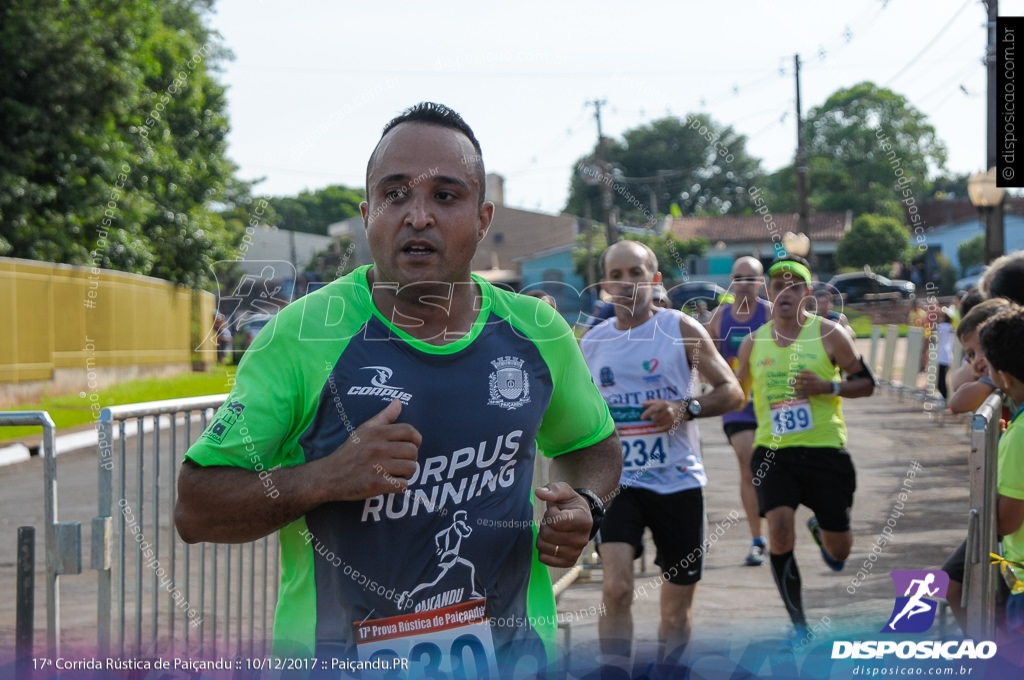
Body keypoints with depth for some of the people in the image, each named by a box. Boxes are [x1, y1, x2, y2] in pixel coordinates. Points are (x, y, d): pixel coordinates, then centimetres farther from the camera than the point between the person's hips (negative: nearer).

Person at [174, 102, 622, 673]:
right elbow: (195, 509, -11)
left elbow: (596, 444, 18)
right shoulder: (304, 334, -12)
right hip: (341, 656, -3)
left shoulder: (538, 334, -1)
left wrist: (585, 505, -3)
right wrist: (325, 478, -25)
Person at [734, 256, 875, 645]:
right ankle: (799, 625, -4)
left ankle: (819, 528, 44)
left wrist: (828, 387, -15)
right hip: (774, 452, 1)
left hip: (826, 451, -1)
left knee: (838, 552, 4)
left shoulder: (828, 334, -2)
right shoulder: (754, 343, 7)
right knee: (779, 527, -20)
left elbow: (867, 383, 2)